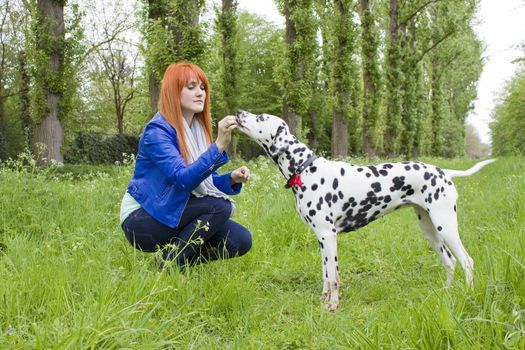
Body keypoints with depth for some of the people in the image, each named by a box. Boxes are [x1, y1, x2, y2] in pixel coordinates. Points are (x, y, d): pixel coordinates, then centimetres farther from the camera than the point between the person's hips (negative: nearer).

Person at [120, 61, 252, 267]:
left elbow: (202, 179, 11)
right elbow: (183, 179, -31)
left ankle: (178, 259, 8)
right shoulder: (157, 130, -19)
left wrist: (231, 179, -10)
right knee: (219, 206, -26)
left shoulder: (198, 128, 6)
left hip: (175, 213, 7)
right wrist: (219, 145, -42)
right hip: (141, 220, -7)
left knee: (241, 240, -10)